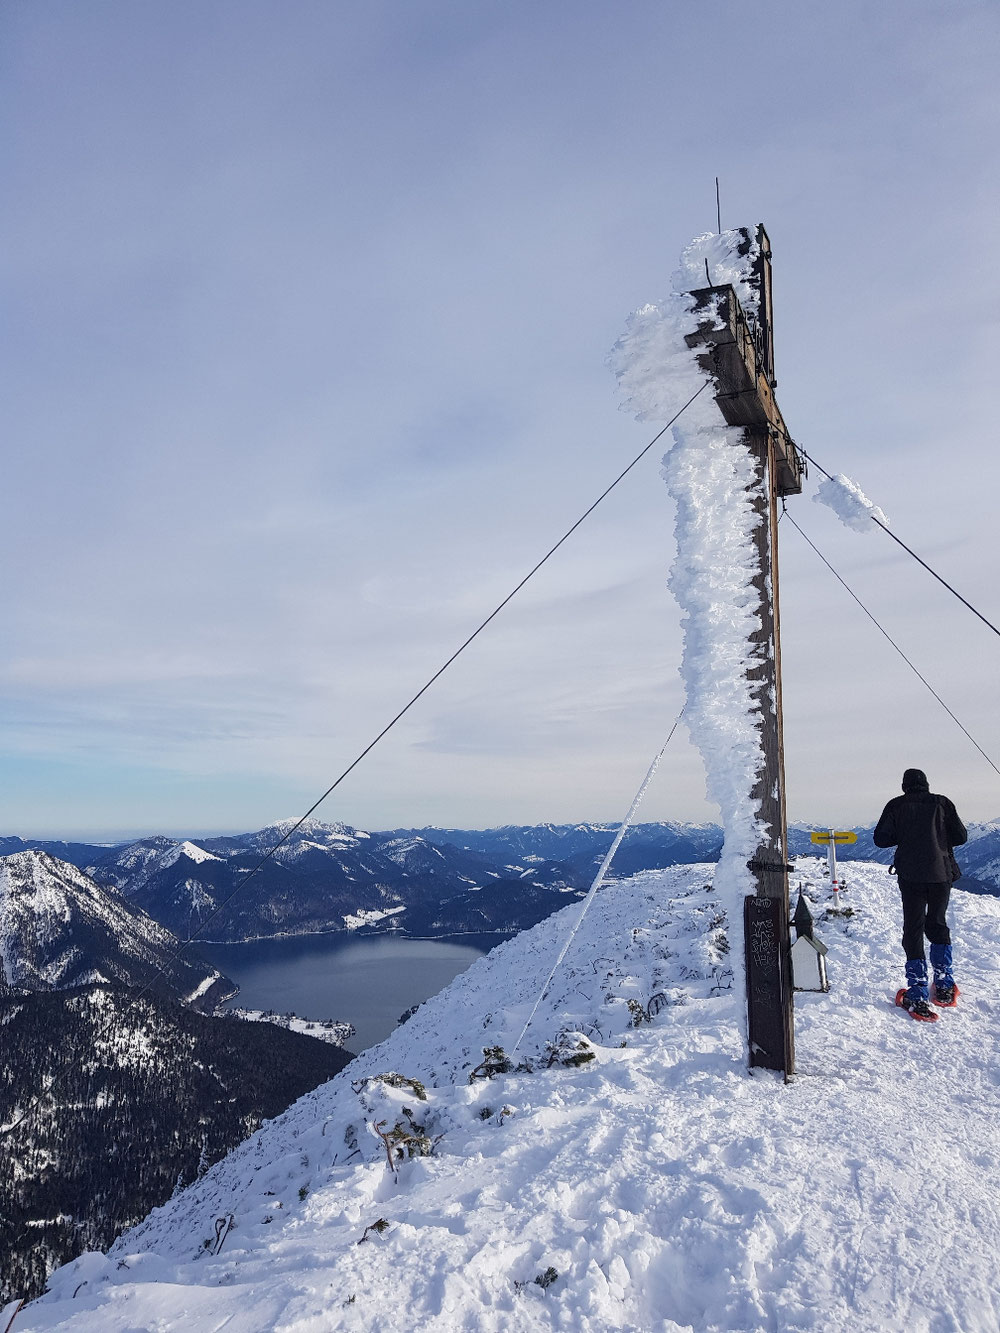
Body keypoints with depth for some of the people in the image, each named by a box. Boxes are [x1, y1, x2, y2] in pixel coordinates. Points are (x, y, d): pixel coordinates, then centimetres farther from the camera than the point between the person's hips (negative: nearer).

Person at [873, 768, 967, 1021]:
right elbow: (960, 836, 2)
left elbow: (880, 838, -3)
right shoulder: (942, 803, 2)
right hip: (941, 874, 2)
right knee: (938, 925, 20)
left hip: (911, 875, -2)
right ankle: (945, 988, 24)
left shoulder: (896, 805, 0)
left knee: (913, 930, 2)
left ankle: (918, 998, -4)